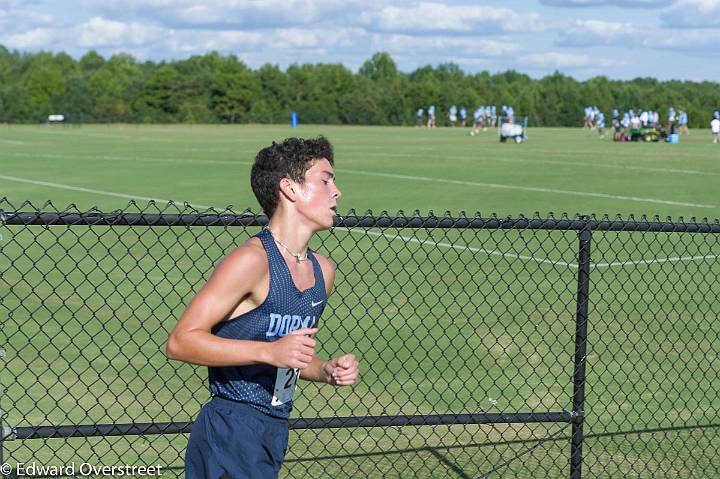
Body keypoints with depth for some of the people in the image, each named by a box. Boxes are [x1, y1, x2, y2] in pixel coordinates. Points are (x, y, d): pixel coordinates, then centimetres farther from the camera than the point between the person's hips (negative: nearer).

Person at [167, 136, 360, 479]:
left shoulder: (323, 271, 12)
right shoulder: (252, 261, -15)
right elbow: (181, 342, -19)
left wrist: (328, 371, 4)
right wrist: (270, 351, -24)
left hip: (274, 433, 8)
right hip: (230, 433, -8)